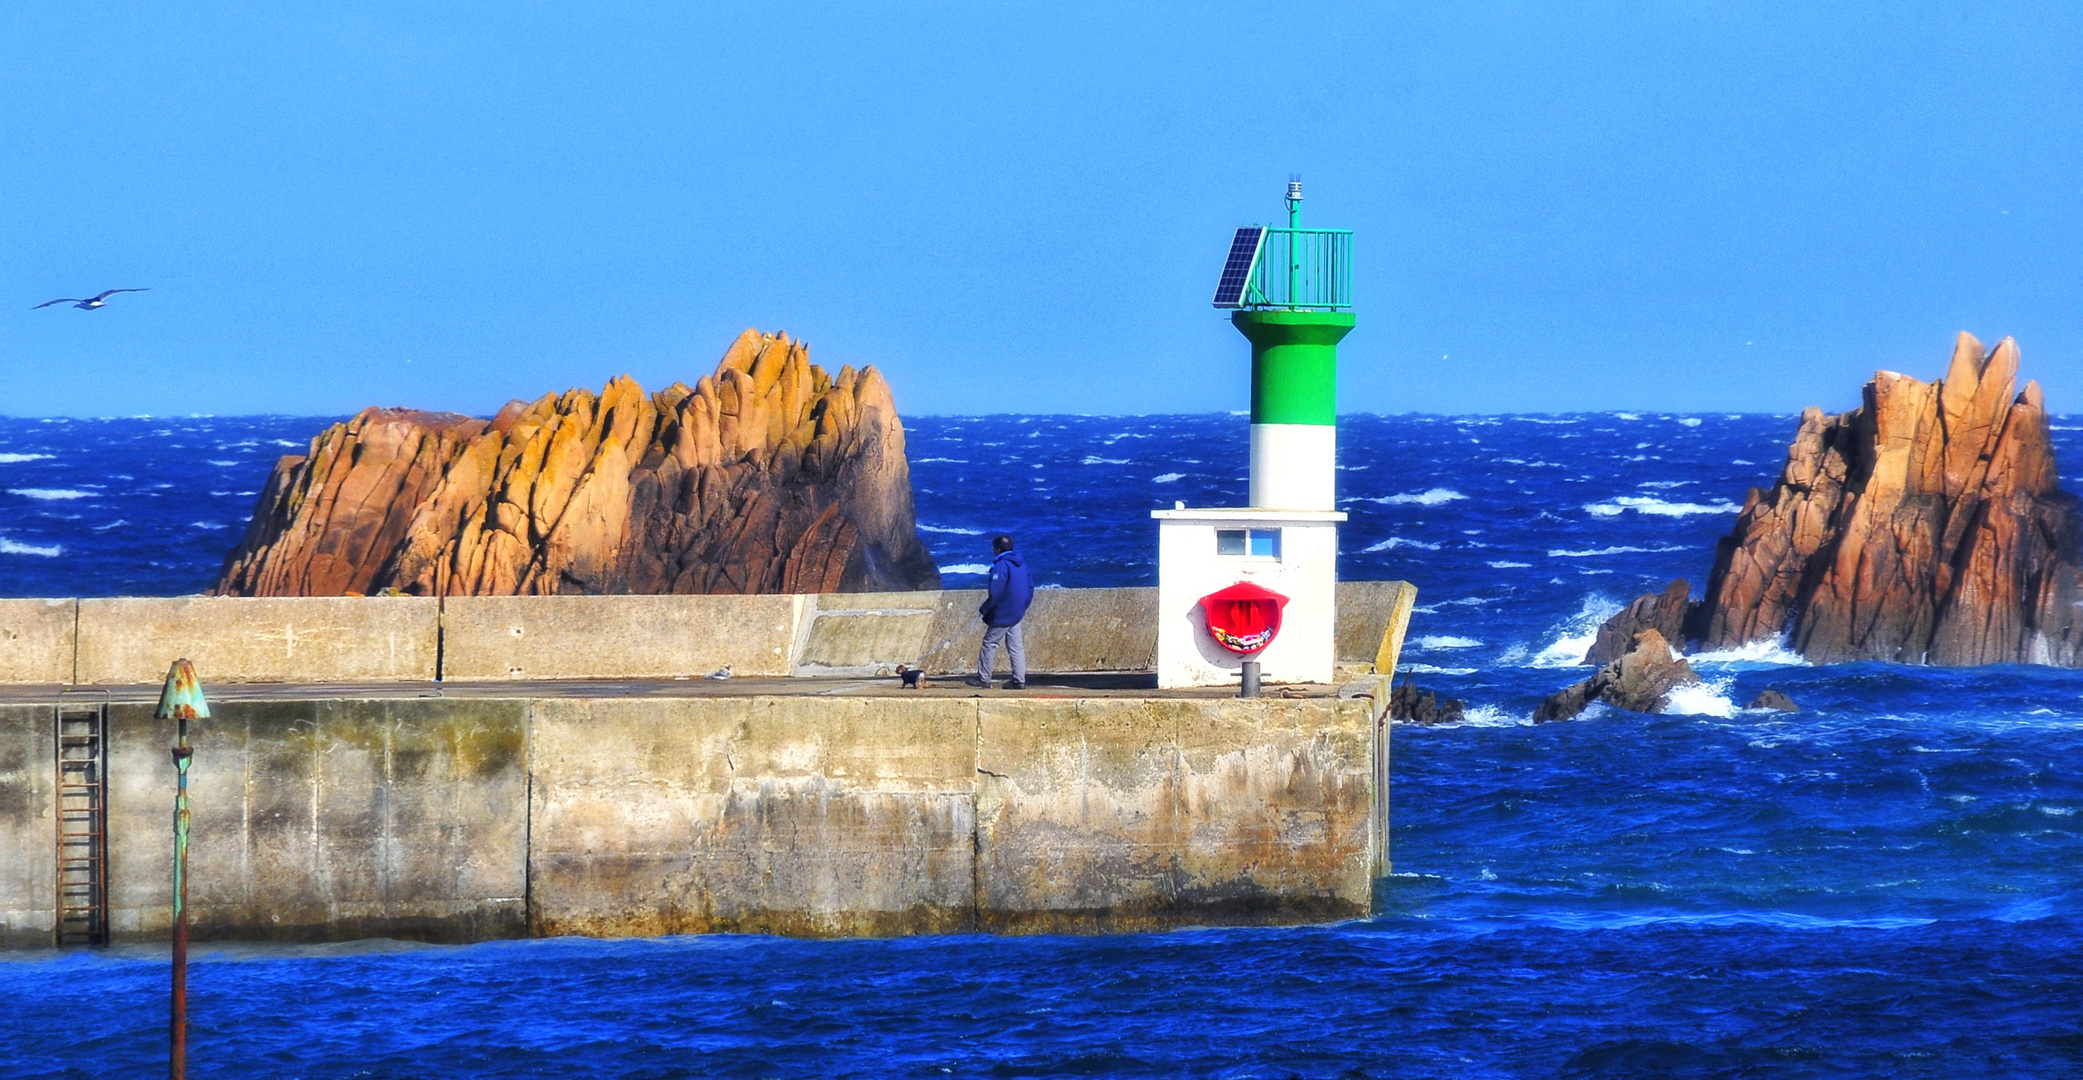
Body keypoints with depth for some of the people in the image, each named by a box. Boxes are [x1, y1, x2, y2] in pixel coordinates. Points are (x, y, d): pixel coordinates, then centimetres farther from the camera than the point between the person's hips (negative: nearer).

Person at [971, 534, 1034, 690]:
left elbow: (995, 593, -19)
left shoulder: (1001, 566, -17)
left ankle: (983, 678, 7)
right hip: (1016, 614, 8)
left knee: (989, 643, 2)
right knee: (1016, 647, 8)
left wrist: (984, 609, -8)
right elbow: (1030, 588, 16)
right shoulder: (1021, 564, 10)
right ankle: (1019, 681, 5)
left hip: (1002, 616, -8)